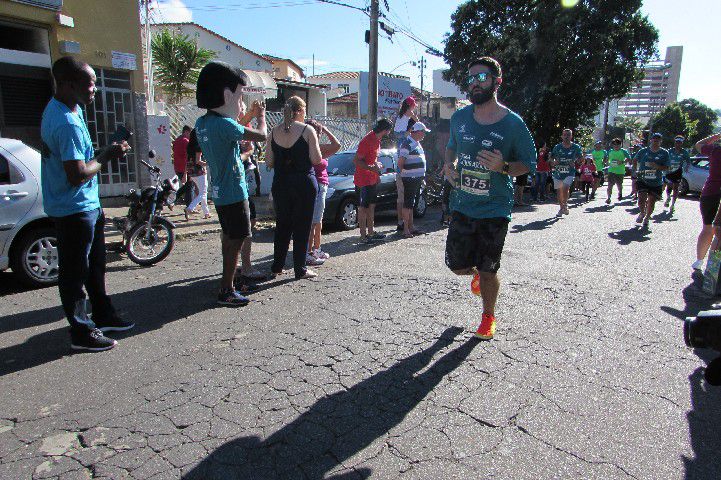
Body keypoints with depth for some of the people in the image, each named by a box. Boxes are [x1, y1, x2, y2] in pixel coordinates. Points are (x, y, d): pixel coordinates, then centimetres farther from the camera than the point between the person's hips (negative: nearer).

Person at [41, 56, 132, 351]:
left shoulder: (59, 108, 8)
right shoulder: (68, 123, -24)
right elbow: (77, 175, -28)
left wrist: (106, 152, 5)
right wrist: (105, 157, -15)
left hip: (86, 206, 10)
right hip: (74, 210, -10)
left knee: (94, 265, 20)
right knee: (75, 272, 2)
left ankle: (103, 316, 34)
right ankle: (82, 333, 15)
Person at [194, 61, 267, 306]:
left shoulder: (202, 123, 6)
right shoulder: (225, 124, -22)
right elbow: (261, 135, -18)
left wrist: (248, 116, 19)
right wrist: (261, 116, 1)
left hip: (219, 192, 9)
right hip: (234, 193, -9)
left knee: (228, 237, 22)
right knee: (236, 241, -1)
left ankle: (229, 276, 39)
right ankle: (226, 291, 6)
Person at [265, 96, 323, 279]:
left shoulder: (274, 132, 4)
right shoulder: (307, 130, -7)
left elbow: (269, 162, 3)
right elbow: (316, 160, -9)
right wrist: (315, 141, 8)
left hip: (280, 184, 4)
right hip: (304, 184, -4)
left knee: (282, 225, 17)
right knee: (302, 226, 4)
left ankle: (277, 266, 23)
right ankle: (300, 269, 9)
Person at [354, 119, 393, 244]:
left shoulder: (376, 140, 8)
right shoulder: (367, 141, -21)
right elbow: (356, 161, -21)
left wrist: (377, 173, 12)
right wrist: (372, 168, -28)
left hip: (372, 179, 9)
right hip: (363, 180, -9)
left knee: (371, 206, 15)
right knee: (363, 207, -3)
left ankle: (371, 232, 25)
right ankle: (363, 236, 2)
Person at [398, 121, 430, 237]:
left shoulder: (417, 143, 17)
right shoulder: (407, 144, -14)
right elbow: (400, 162, -19)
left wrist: (421, 177, 20)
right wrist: (404, 173, -7)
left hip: (417, 178, 9)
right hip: (410, 179, -9)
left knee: (411, 204, 13)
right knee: (408, 203, -6)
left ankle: (411, 227, 20)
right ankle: (406, 229, -2)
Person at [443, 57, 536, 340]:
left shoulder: (513, 123, -9)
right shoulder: (459, 118, 3)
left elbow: (529, 164, -3)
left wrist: (503, 167, -23)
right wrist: (449, 164, 0)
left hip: (495, 210, -4)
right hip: (462, 206, 4)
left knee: (488, 272, 4)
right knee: (457, 266, 9)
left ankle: (488, 317, 31)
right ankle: (477, 274, 46)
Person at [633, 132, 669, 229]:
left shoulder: (664, 153, -1)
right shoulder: (643, 151, 0)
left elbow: (666, 168, -3)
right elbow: (635, 160, 16)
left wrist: (657, 166, -22)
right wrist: (636, 170, 2)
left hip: (656, 183, 0)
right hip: (642, 180, 0)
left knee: (651, 202, 3)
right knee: (641, 199, -13)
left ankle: (646, 219, 25)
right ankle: (642, 213, 20)